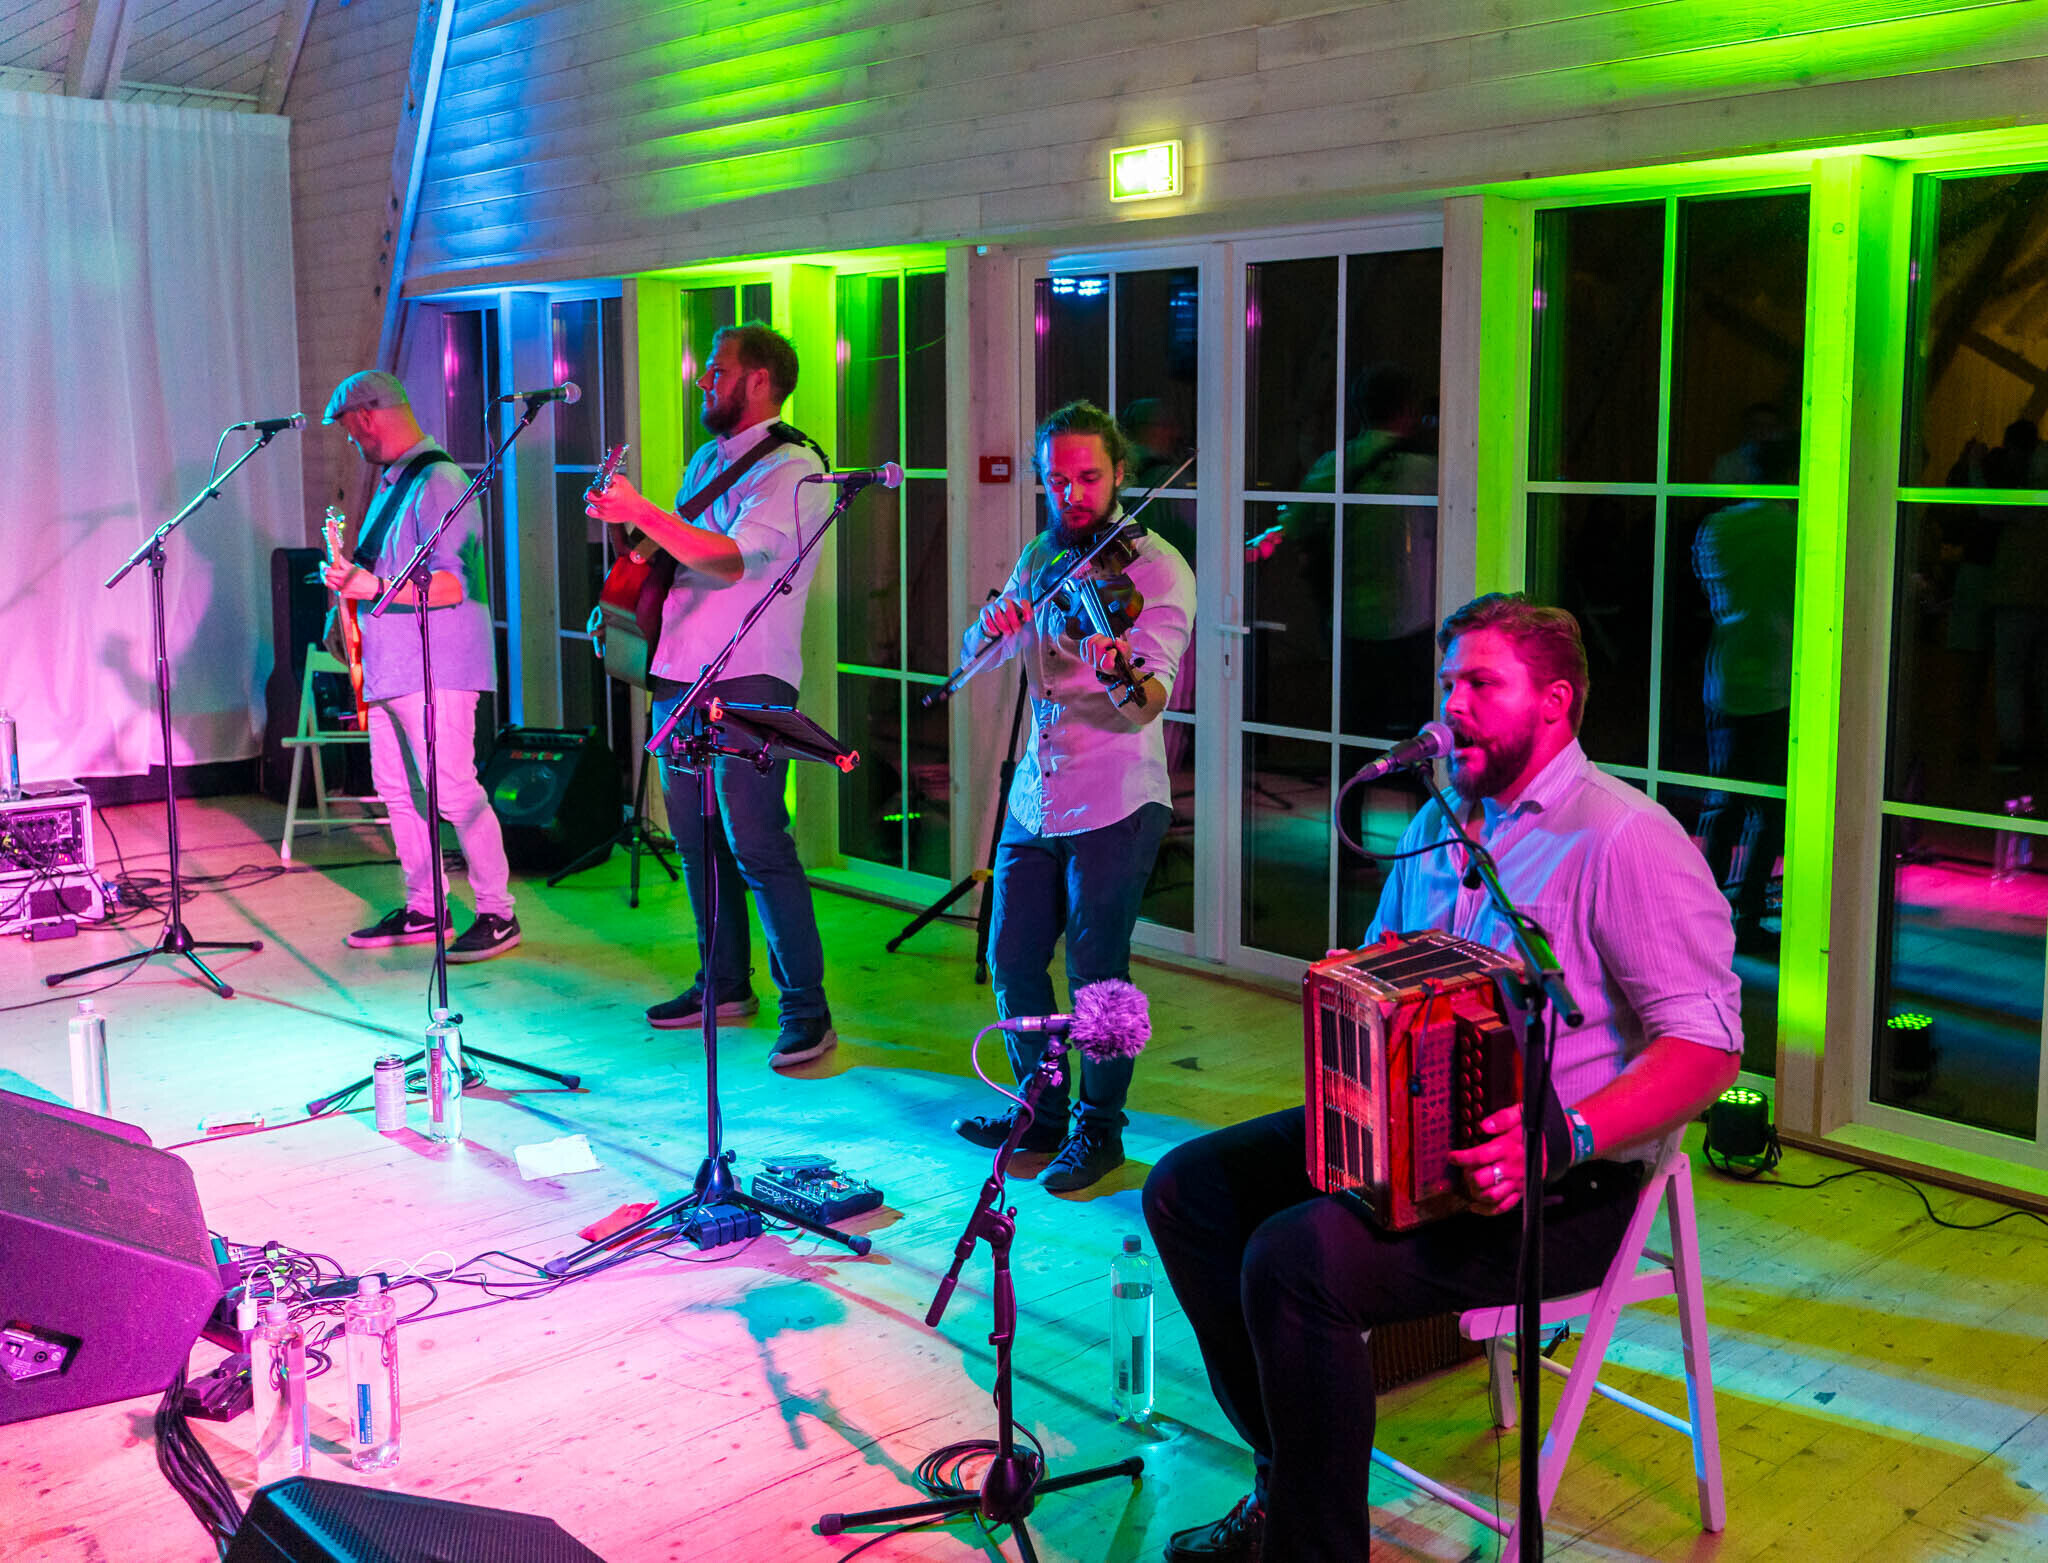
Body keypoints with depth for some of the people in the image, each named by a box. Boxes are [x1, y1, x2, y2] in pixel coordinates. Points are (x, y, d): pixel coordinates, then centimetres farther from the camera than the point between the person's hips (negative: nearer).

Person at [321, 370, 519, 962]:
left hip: (435, 668, -10)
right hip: (389, 667, 10)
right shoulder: (391, 482, 18)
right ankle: (421, 910, 22)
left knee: (452, 791, -10)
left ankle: (497, 913, -1)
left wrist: (375, 588, -24)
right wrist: (347, 598, 15)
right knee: (397, 791, 12)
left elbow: (454, 584, -21)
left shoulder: (440, 481, -14)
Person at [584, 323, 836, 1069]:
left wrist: (642, 513, -25)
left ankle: (806, 1008, -4)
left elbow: (733, 559, -22)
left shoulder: (794, 468, -9)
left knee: (756, 845, -11)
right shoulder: (707, 461, 19)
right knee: (695, 838, 13)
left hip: (749, 682, -9)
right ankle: (723, 984, 25)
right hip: (679, 675, 9)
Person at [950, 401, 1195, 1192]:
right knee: (1012, 959, 11)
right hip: (1034, 797, 6)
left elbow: (1150, 702, -21)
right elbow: (972, 655, 7)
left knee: (1095, 972, -2)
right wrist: (991, 624, -16)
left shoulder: (1156, 568, -9)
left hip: (1115, 802, -6)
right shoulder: (1038, 558, 11)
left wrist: (1123, 679, -44)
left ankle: (1098, 1128, 17)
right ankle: (1042, 1110, 31)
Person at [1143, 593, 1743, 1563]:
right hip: (1403, 1130, 9)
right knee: (1186, 1188, 0)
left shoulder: (1625, 841, -14)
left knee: (1295, 1257, -29)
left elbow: (1705, 1046, -20)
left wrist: (1570, 1139, -33)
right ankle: (1285, 1474, 9)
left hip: (1560, 1189, -9)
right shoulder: (1441, 826, 15)